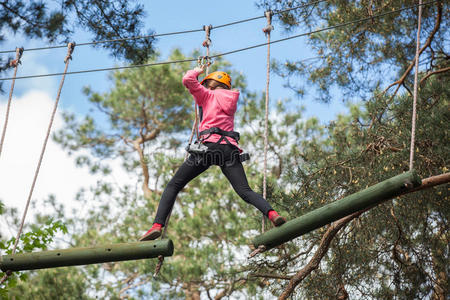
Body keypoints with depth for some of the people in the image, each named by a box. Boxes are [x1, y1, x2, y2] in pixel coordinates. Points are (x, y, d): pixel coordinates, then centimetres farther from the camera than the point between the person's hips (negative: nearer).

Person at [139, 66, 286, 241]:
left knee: (174, 185, 1)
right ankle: (271, 213, -33)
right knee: (245, 191, -5)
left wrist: (196, 71, 23)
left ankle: (158, 225, -14)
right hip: (230, 148, 4)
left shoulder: (208, 95, 13)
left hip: (209, 145, -4)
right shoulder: (231, 101, 28)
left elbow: (188, 80, 3)